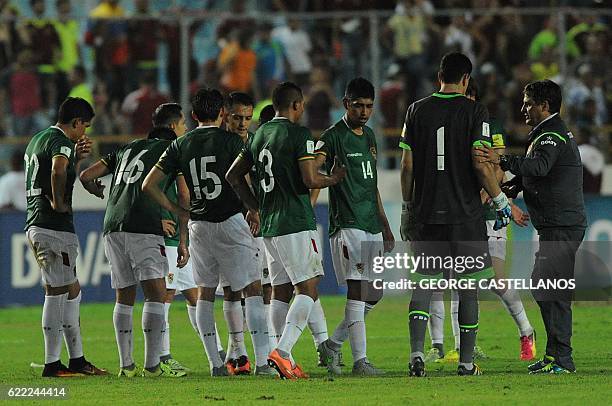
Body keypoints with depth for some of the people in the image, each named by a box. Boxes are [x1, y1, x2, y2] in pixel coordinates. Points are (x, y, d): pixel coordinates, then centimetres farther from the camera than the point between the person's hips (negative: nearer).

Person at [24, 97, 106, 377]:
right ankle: (52, 364, -7)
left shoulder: (38, 140, 20)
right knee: (57, 293, -7)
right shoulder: (60, 141, -11)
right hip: (53, 226, -10)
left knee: (71, 290, 15)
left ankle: (77, 360, 18)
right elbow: (58, 172, -33)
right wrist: (59, 203, -21)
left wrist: (77, 157, 22)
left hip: (35, 225, 10)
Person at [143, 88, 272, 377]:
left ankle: (215, 363, 8)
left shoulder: (181, 145, 6)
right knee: (252, 289, -2)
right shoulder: (230, 140, -4)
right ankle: (262, 361, -12)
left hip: (198, 226, 4)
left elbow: (149, 185, 4)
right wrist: (253, 210, 2)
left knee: (205, 293, 14)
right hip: (230, 221, -4)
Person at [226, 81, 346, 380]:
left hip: (268, 225, 8)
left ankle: (284, 360, 10)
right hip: (296, 223, -8)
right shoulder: (298, 134, -9)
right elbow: (310, 180, -16)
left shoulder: (259, 135, 14)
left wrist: (253, 207, 29)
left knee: (281, 292, 11)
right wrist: (333, 178, 4)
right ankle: (282, 351, -23)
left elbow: (233, 176, 20)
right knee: (308, 290, -8)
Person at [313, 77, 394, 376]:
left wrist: (385, 226, 27)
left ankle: (332, 345, 20)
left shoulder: (369, 136, 19)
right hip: (347, 225, -8)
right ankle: (360, 360, -17)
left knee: (373, 294, 8)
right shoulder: (334, 136, -6)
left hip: (372, 226, 8)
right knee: (357, 290, -14)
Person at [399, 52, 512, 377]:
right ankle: (466, 361, 8)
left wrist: (407, 207, 14)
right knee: (468, 287, 6)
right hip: (465, 214, -2)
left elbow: (407, 165, 4)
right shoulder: (474, 111, -5)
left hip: (425, 213, 3)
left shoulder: (417, 110, 4)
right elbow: (481, 165, -11)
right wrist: (501, 202, 0)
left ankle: (416, 352, -11)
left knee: (423, 283, 7)